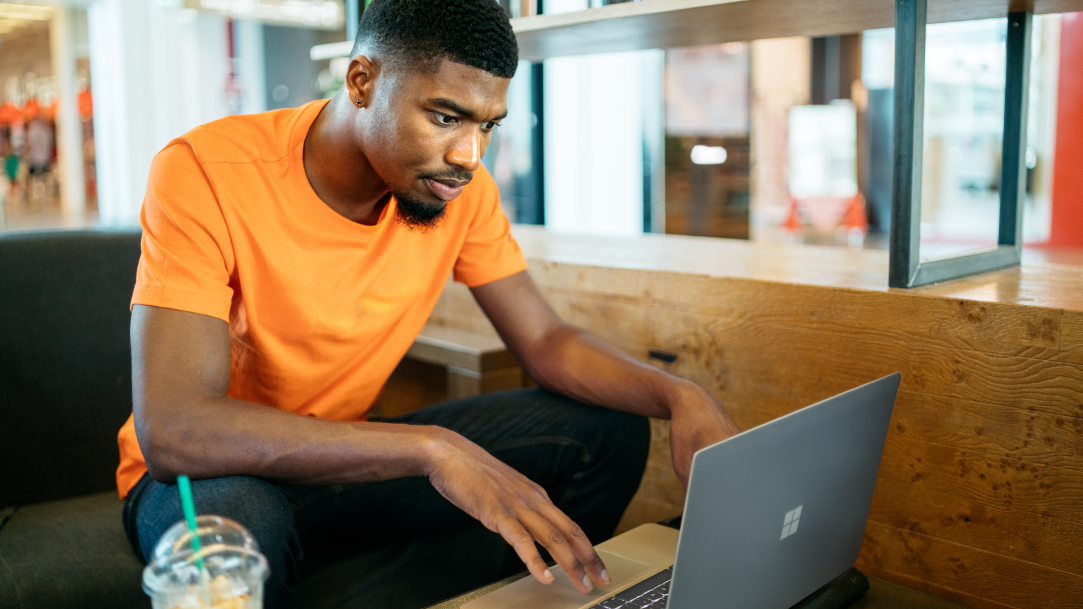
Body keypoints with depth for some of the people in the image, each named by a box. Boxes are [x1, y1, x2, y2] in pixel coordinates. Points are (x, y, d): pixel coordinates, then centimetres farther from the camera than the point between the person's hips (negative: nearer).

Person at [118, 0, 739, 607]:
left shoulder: (460, 188, -10)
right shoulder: (205, 173, -26)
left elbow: (546, 341, -4)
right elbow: (170, 430, -35)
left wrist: (680, 395, -24)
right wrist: (431, 448, -43)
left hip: (350, 458, 4)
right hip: (213, 472, -4)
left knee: (609, 429, -8)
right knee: (232, 518, -41)